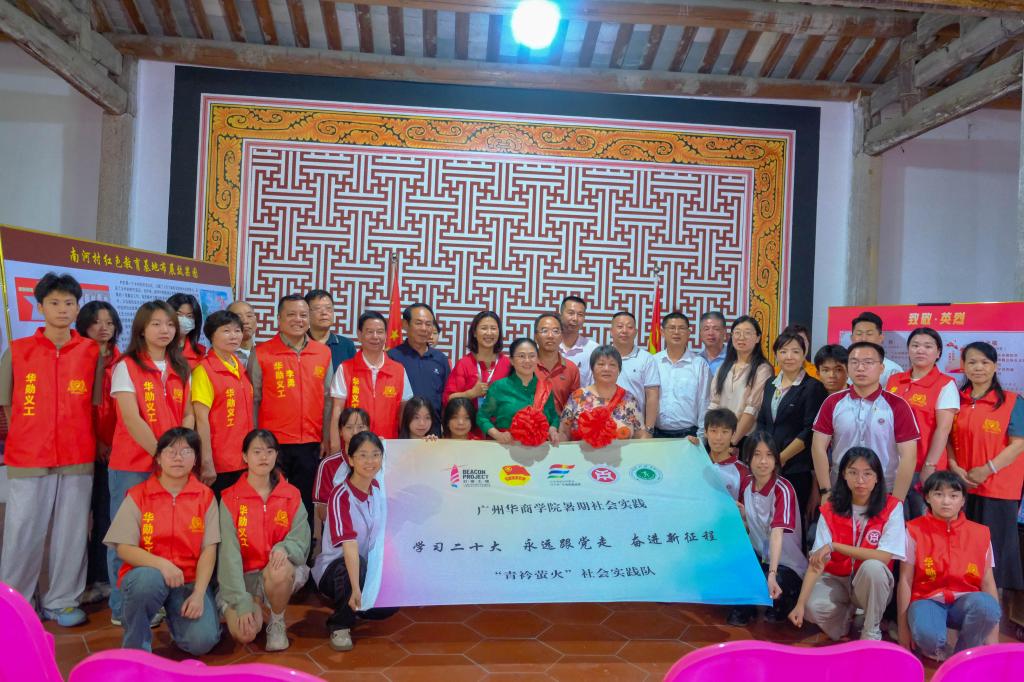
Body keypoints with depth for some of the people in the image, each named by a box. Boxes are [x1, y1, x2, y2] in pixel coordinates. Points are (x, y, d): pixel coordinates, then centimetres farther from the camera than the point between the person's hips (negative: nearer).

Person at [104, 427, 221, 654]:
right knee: (148, 581, -38)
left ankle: (176, 614, 16)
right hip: (147, 573, -1)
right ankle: (136, 647, -9)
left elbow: (209, 550, -3)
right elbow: (124, 548, -6)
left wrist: (198, 594, -16)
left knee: (202, 641, -21)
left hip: (189, 581, 1)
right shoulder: (137, 496, 0)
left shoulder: (205, 497, 2)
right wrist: (161, 563, -24)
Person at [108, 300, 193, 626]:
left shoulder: (180, 369, 10)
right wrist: (160, 453, -16)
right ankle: (122, 608, 16)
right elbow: (132, 420, -13)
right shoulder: (126, 367, -5)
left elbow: (188, 415, 8)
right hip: (132, 466, -4)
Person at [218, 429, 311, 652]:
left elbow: (301, 541, -6)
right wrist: (242, 602, -21)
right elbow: (229, 552, -12)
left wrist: (285, 548, -32)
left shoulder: (292, 495, 0)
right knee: (243, 633, -26)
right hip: (242, 576, -1)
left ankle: (277, 623, -5)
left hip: (280, 573, 1)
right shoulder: (230, 498, -5)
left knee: (279, 570, -35)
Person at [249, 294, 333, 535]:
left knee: (306, 505, 10)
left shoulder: (323, 353, 8)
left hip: (311, 445, 2)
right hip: (273, 443, -2)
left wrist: (326, 438, 6)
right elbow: (253, 400, 1)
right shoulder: (261, 353, 0)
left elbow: (327, 399, 10)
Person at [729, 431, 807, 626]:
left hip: (785, 563, -5)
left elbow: (777, 533, -34)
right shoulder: (746, 483, -2)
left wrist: (772, 574, -44)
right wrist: (741, 515, -16)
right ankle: (743, 607, 2)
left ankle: (780, 604, 4)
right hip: (757, 555, 5)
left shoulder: (783, 490, -21)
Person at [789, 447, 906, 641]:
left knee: (872, 567, -35)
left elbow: (884, 557, -22)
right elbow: (816, 561, -13)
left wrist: (834, 546, -26)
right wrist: (800, 604, -24)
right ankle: (848, 615, 8)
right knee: (814, 607, -30)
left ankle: (871, 633, -11)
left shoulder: (892, 507, -12)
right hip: (837, 580, 2)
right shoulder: (830, 510, -7)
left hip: (873, 585, -1)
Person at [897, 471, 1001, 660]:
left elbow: (988, 582, 4)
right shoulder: (915, 530, -3)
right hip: (928, 600, -2)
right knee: (926, 634, -36)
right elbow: (905, 580, -3)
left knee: (986, 605, -33)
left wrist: (993, 638, 0)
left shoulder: (980, 534, 4)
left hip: (965, 602, 2)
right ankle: (936, 649, 4)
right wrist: (903, 630, -4)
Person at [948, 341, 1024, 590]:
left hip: (998, 488, -3)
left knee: (993, 547, 0)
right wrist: (954, 467, -7)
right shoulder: (957, 400, 8)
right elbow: (948, 438, 9)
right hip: (962, 486, 3)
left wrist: (987, 470, -15)